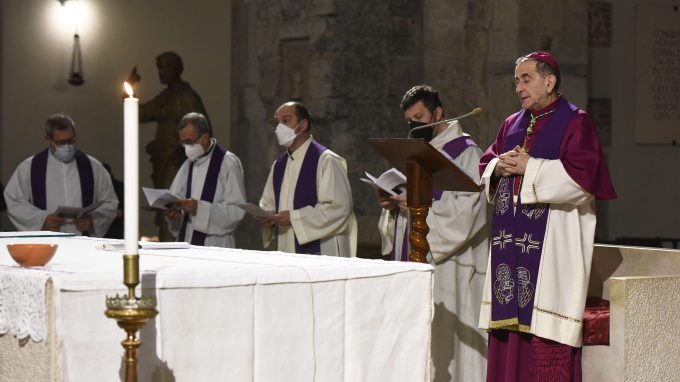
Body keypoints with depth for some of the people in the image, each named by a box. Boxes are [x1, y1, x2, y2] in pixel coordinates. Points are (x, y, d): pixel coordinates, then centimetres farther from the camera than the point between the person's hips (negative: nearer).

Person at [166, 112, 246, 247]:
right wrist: (175, 212, -9)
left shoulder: (229, 163, -6)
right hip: (186, 243, 5)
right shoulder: (188, 165, 14)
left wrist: (200, 208, -21)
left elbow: (237, 210, -13)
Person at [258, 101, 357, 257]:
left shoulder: (326, 160, -9)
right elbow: (268, 203, 21)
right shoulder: (278, 165, 14)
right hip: (285, 252, 6)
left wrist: (294, 217, -19)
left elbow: (339, 207, -17)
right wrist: (265, 216, -4)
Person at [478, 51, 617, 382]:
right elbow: (485, 168, 21)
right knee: (509, 323, 5)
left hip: (551, 244, -7)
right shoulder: (512, 124, 19)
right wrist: (499, 167, -2)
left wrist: (530, 167, -13)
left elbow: (583, 175, -15)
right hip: (510, 241, 7)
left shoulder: (575, 122, -3)